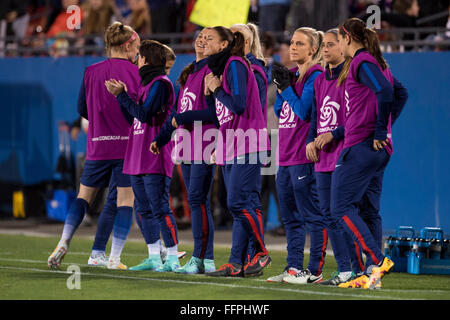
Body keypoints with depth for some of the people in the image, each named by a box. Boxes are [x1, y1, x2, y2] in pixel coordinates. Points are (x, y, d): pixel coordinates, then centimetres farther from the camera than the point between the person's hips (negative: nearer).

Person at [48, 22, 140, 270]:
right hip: (127, 145, -3)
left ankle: (64, 242, -4)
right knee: (126, 199, 1)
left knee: (84, 195, 14)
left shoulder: (91, 71, 6)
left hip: (97, 146, 4)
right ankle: (114, 258, -5)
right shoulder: (133, 71, -5)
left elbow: (82, 108, 10)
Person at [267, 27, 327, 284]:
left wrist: (286, 87, -10)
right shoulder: (294, 75, 17)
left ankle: (315, 270, -5)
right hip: (286, 156, 10)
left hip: (305, 156, -10)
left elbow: (304, 111, -17)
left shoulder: (315, 75, -9)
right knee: (291, 217, 13)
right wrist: (281, 87, 3)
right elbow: (280, 112, 16)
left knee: (313, 215, -6)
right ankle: (294, 268, 19)